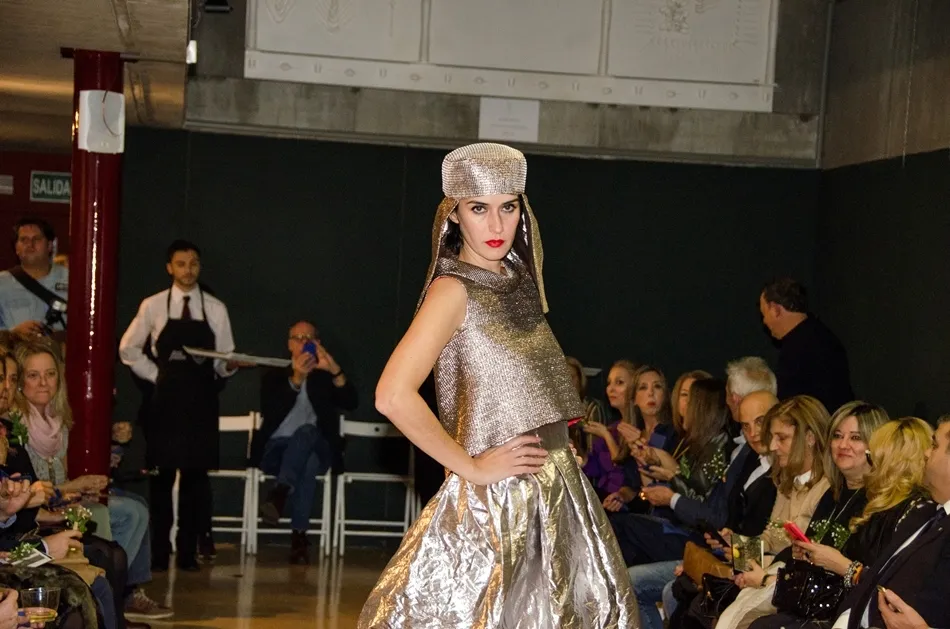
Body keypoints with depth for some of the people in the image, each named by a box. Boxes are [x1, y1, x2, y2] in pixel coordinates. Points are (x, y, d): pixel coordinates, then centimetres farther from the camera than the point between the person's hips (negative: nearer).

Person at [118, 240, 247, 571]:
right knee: (161, 474, 0)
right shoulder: (153, 306, 2)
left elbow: (223, 362, 5)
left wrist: (231, 365, -16)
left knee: (196, 475, 2)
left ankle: (188, 552, 8)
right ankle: (158, 553, 7)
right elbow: (128, 348, 11)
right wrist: (155, 375, 3)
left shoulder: (216, 309, 4)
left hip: (202, 401, 1)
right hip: (166, 398, -1)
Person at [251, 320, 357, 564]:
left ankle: (280, 492, -57)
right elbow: (269, 412, -3)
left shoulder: (325, 377, 20)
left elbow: (351, 403, -2)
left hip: (316, 448, 0)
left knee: (306, 431, -38)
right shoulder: (273, 376, 19)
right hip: (276, 449, 0)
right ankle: (299, 535, -49)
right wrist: (296, 380, -17)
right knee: (308, 464, -38)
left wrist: (335, 370, -17)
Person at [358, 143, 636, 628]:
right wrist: (472, 468, -16)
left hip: (555, 498, 7)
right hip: (495, 502, -7)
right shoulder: (454, 291, -13)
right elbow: (394, 396, -25)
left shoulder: (518, 279, 9)